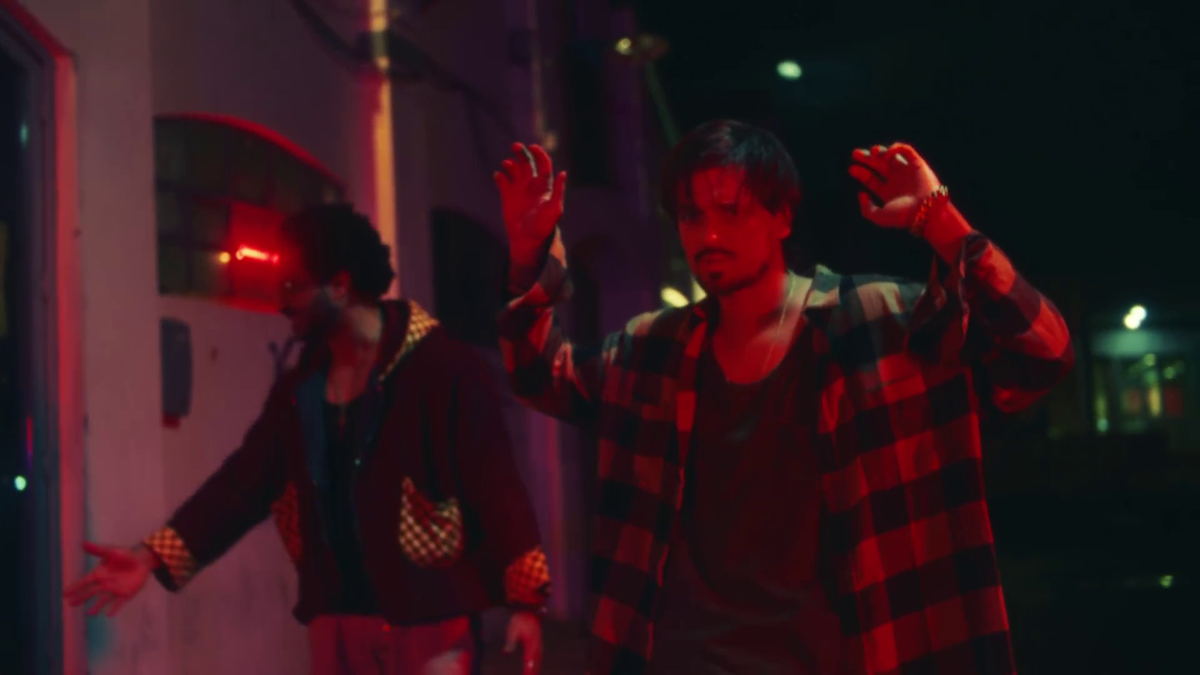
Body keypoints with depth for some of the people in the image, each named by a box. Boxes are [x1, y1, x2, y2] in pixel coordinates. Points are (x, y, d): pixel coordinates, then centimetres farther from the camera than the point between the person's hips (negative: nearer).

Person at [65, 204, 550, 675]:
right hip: (336, 621, 6)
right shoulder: (299, 388, 11)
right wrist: (153, 556, -2)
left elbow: (493, 481, -11)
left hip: (427, 620, -6)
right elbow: (244, 480, 9)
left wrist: (525, 599, -15)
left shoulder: (441, 368, -9)